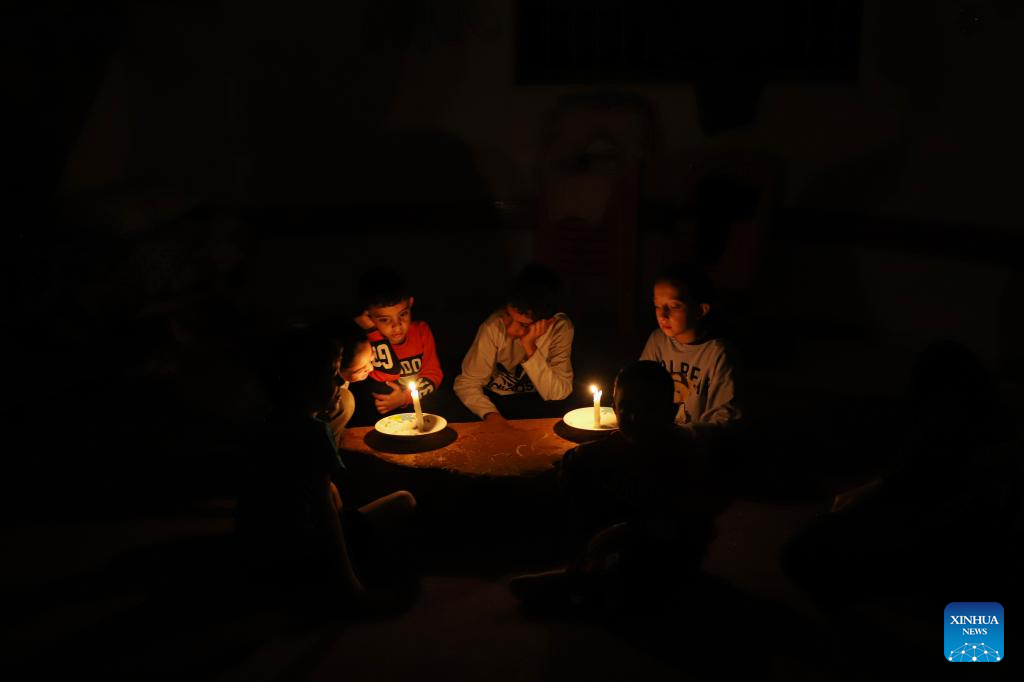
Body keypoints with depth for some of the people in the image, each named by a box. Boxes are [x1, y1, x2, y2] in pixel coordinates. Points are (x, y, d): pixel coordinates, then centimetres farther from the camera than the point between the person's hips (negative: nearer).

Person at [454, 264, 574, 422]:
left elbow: (558, 393, -25)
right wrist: (489, 413, -32)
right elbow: (466, 382, -15)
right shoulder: (494, 326, -22)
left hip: (539, 402, 2)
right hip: (496, 400, -1)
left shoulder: (560, 327, -21)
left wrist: (530, 348, -34)